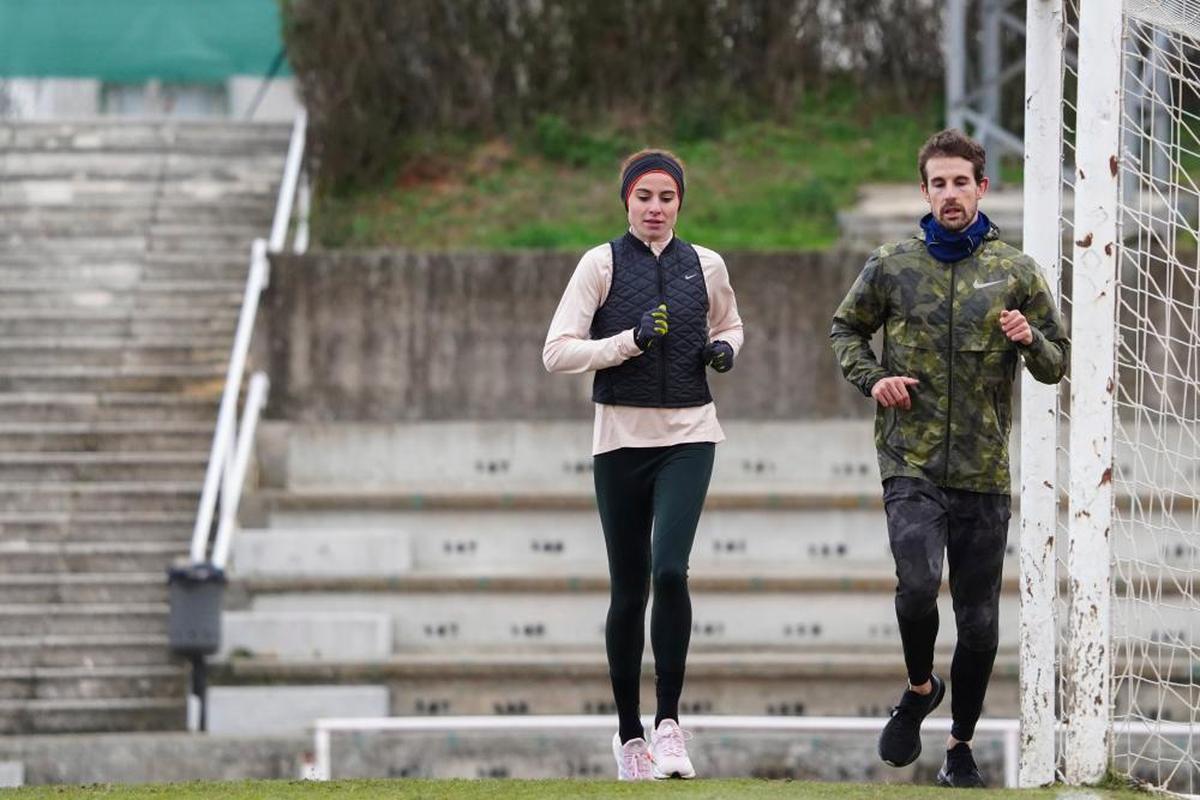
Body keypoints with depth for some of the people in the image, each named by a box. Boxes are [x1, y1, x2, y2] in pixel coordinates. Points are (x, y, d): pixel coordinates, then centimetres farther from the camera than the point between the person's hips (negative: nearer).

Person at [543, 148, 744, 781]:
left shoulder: (705, 266, 6)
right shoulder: (601, 264, -2)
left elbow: (729, 324, 26)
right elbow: (557, 352, -7)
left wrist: (724, 348, 3)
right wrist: (631, 340, -17)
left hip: (688, 435, 1)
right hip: (620, 437, -1)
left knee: (670, 570, -19)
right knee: (628, 590, 4)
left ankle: (669, 721, -9)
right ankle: (629, 733, 17)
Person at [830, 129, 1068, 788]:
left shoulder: (1016, 271, 5)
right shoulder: (892, 265, 5)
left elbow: (1058, 364, 11)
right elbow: (846, 328, 20)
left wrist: (1030, 341, -12)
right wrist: (871, 379, 1)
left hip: (984, 469, 1)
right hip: (910, 462, -1)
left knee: (979, 620, 3)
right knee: (918, 584, -22)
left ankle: (961, 744, 20)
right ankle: (920, 688, 8)